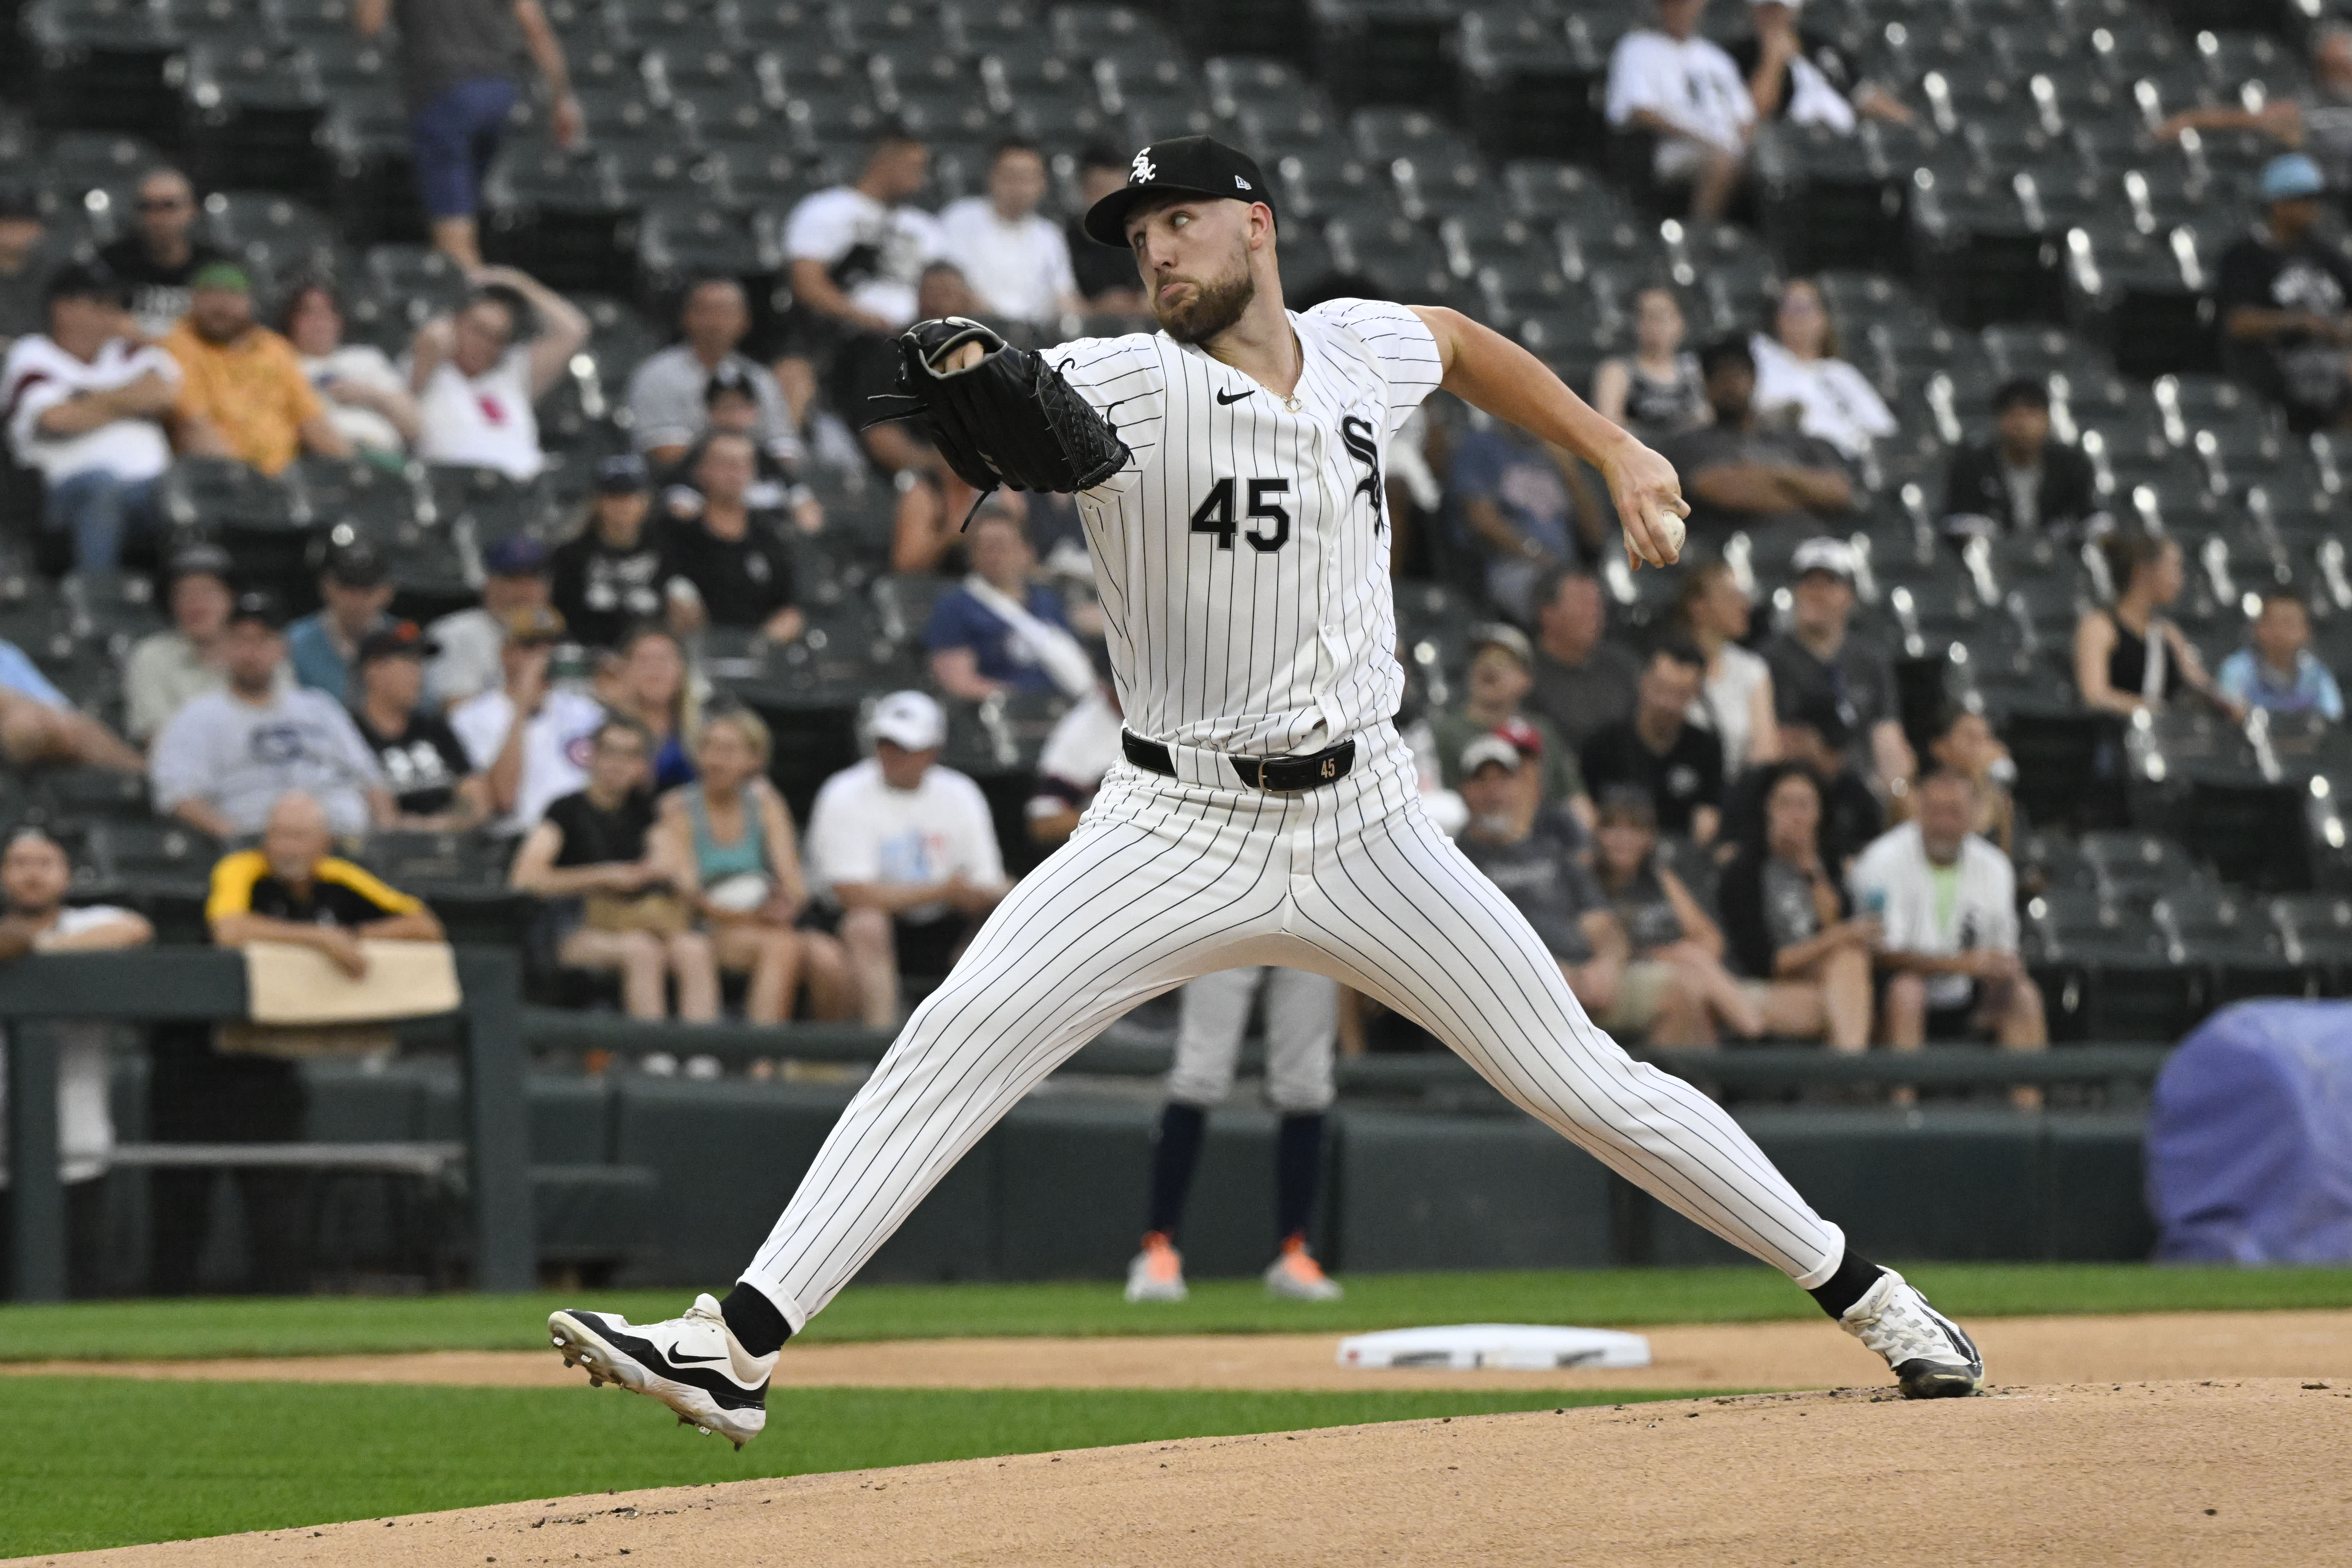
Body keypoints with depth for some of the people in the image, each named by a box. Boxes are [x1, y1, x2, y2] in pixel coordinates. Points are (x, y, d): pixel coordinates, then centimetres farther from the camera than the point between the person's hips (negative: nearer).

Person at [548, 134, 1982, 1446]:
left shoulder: (1363, 350, 3)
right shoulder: (1130, 383, -9)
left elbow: (1460, 340, 26)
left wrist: (1615, 450, 23)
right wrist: (979, 395, -51)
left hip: (1367, 832, 2)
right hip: (1179, 833, -2)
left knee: (1586, 1081, 4)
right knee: (953, 1047, -17)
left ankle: (1863, 1291, 18)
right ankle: (739, 1345, -19)